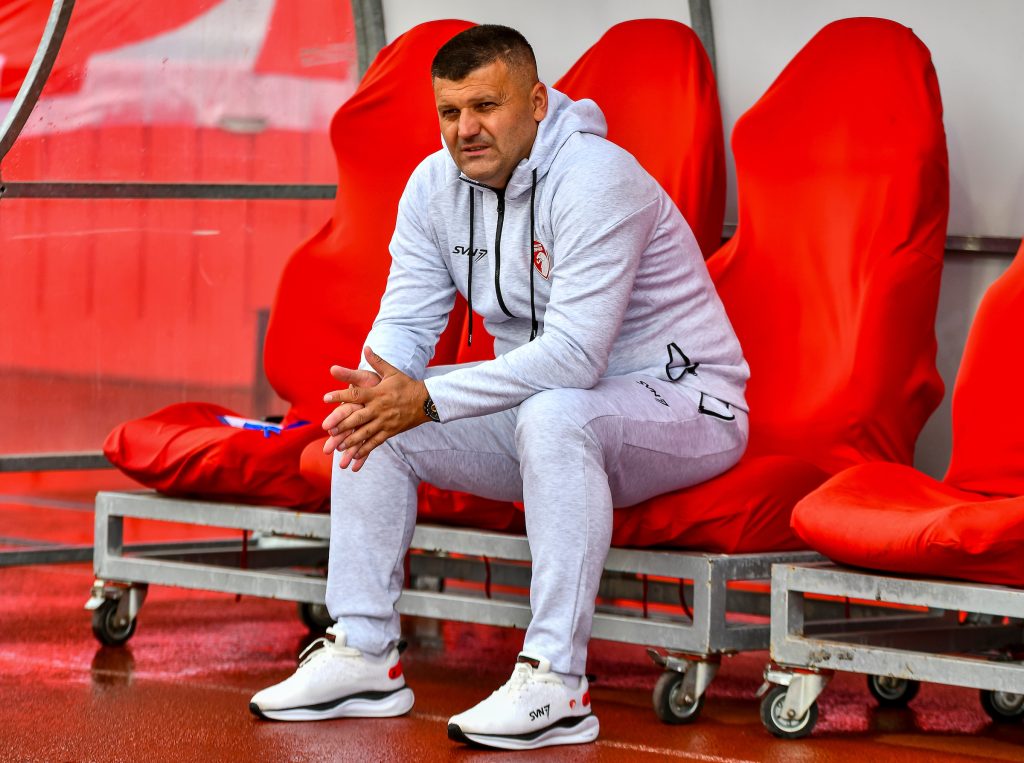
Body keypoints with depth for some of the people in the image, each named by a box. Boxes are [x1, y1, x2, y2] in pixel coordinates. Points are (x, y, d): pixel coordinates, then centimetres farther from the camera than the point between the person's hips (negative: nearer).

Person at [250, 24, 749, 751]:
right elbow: (406, 321, 1)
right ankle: (363, 654, -1)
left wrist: (427, 401, -33)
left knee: (551, 415, -38)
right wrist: (381, 384, -24)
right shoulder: (436, 184, -2)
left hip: (680, 404, -8)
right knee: (372, 418, -5)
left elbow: (574, 356, -32)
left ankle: (556, 686, -36)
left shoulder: (595, 180, -25)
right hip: (537, 403, 8)